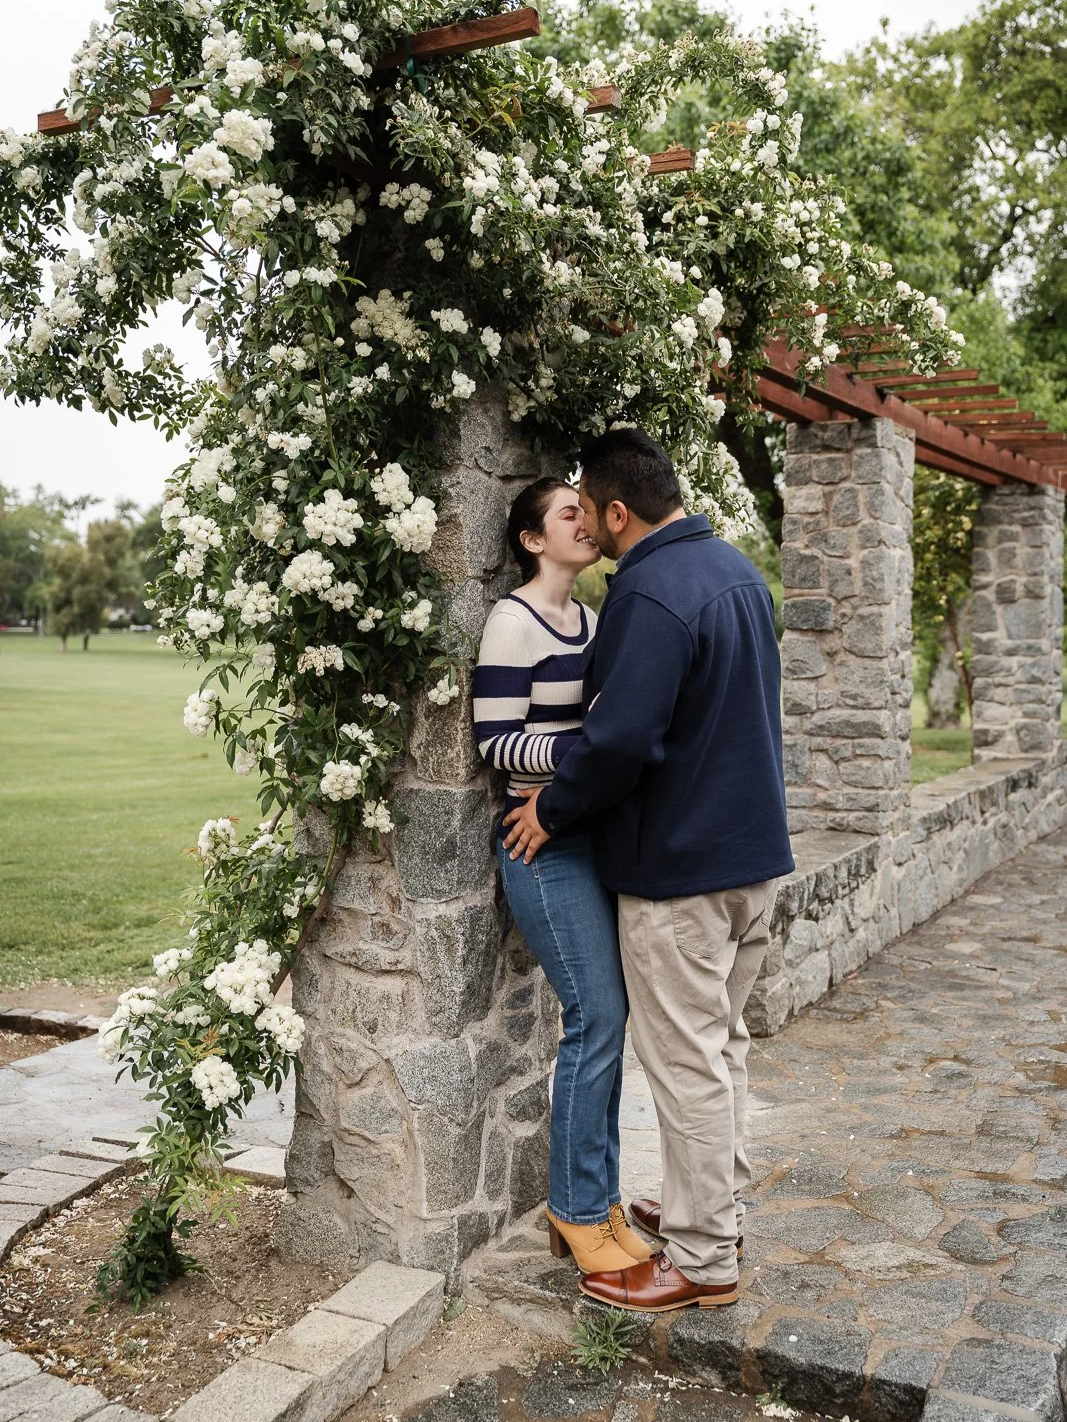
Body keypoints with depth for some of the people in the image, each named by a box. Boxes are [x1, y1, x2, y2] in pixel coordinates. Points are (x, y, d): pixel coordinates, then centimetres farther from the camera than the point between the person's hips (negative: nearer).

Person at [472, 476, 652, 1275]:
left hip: (597, 840, 8)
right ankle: (577, 1209, 10)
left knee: (608, 1016, 10)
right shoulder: (514, 622, -11)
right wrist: (584, 749, -24)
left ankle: (598, 1200, 22)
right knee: (598, 1016, -7)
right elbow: (496, 742, -14)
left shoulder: (591, 620, 14)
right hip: (548, 847, -8)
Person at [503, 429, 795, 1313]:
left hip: (679, 864, -10)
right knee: (722, 1040, 21)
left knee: (688, 1059, 2)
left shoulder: (650, 593, -22)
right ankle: (718, 1205, 36)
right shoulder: (736, 569, 10)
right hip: (754, 849, 10)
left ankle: (703, 1260, 14)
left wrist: (553, 809, -11)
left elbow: (621, 736, -28)